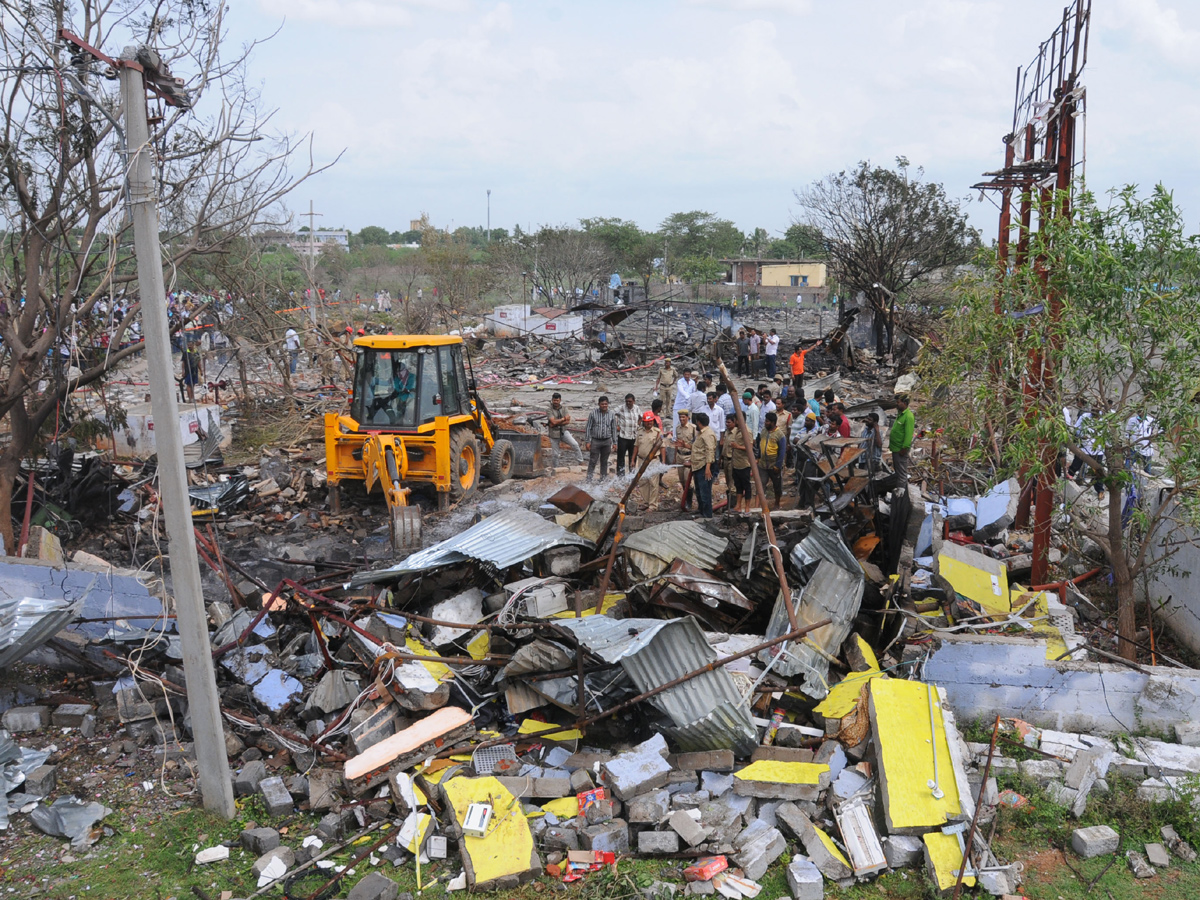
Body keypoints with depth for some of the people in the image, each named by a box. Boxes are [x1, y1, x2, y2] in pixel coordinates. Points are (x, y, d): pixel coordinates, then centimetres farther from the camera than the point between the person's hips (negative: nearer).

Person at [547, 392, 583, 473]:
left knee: (575, 444, -18)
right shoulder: (549, 410, -6)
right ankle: (554, 469, 26)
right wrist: (564, 418, -10)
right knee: (554, 454, 6)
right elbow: (553, 422, -19)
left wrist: (557, 423, -14)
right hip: (554, 433, -2)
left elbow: (568, 421, -8)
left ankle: (580, 462, -8)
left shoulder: (564, 408, 3)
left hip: (564, 431, 2)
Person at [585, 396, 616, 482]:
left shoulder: (611, 415, 3)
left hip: (607, 442, 2)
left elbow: (614, 429, 10)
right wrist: (587, 441, -6)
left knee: (604, 462, 11)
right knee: (592, 461, -3)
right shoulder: (593, 413, -3)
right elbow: (588, 428, -1)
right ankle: (589, 480, 2)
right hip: (595, 441, -2)